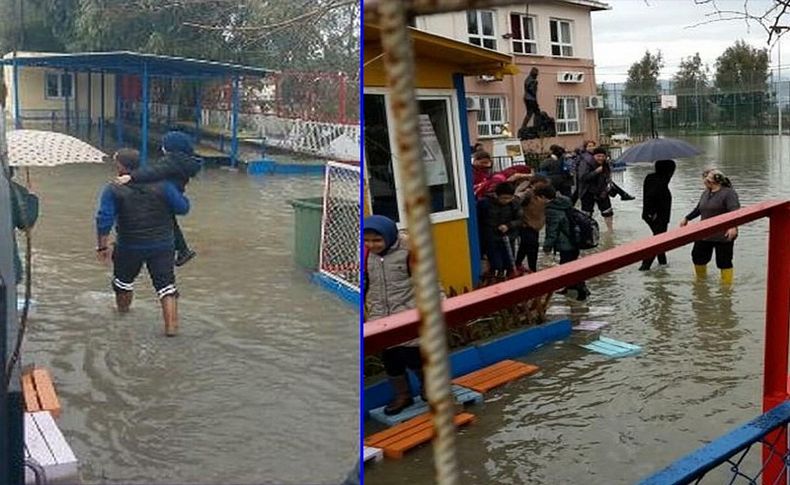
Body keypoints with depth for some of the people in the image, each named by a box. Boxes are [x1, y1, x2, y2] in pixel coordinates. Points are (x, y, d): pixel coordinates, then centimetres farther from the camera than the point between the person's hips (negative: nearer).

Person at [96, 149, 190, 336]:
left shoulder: (113, 190, -10)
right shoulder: (162, 184, -7)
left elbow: (104, 220, -15)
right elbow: (182, 208, -5)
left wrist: (103, 246, -6)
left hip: (129, 247, 0)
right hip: (162, 245, 0)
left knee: (123, 279, 26)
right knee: (166, 284, 3)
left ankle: (122, 309, 49)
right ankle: (171, 324, -6)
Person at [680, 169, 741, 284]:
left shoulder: (728, 193, -14)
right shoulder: (705, 193, 11)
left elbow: (735, 211, -25)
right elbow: (698, 209, 26)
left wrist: (733, 227, -38)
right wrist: (687, 218, 31)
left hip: (723, 236, -8)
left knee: (724, 262, -1)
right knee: (698, 257, 16)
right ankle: (701, 280, 38)